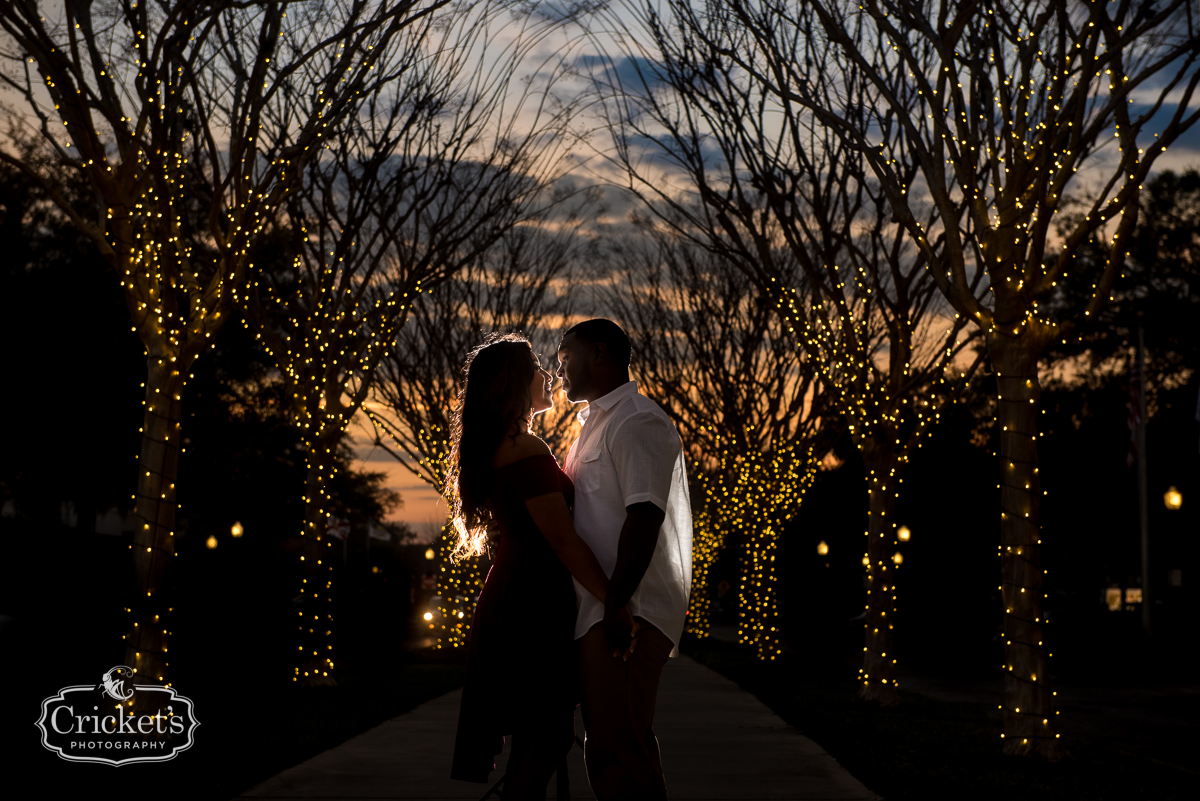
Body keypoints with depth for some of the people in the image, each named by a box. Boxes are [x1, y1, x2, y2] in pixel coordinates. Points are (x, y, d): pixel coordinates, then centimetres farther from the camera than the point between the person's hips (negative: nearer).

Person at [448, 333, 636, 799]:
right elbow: (563, 540, -21)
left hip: (510, 599, 10)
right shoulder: (528, 452, -16)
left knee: (540, 734, 13)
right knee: (546, 735, -6)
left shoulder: (497, 448, 15)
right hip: (534, 604, -10)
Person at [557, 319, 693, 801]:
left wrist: (616, 603, -24)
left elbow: (644, 516, -20)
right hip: (600, 613, 11)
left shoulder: (636, 422, -10)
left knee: (615, 755, -13)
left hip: (627, 612, -11)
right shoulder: (596, 424, 23)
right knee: (624, 748, 15)